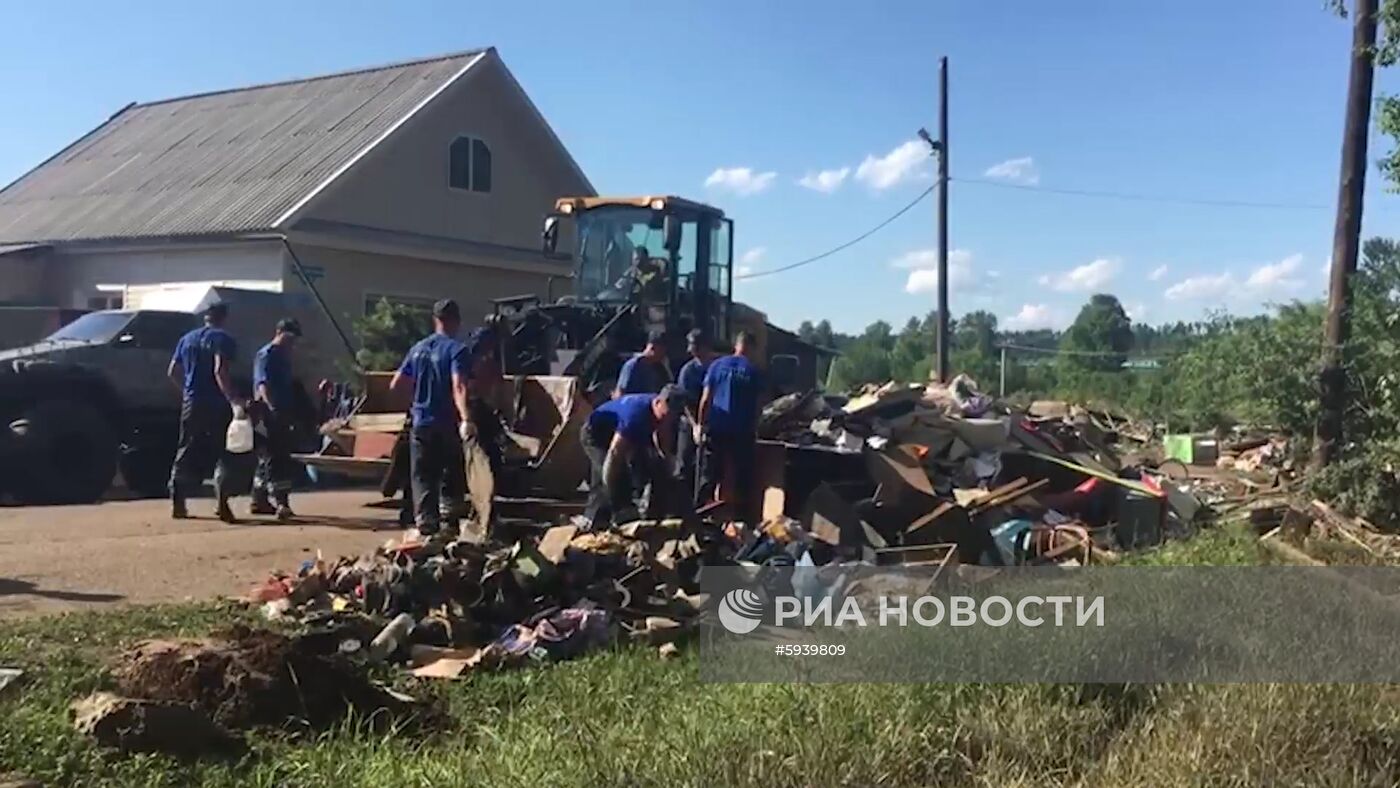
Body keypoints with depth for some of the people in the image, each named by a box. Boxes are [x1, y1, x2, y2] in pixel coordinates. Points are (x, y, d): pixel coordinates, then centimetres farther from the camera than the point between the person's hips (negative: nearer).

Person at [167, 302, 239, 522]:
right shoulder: (223, 339, -6)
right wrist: (233, 398, -23)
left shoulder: (187, 339, 13)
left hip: (191, 403, 5)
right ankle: (222, 505, -5)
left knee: (186, 453, 12)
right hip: (216, 404, -5)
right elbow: (220, 371, -20)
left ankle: (177, 503, 11)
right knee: (221, 452, 2)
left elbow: (172, 372, 15)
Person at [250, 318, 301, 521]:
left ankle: (259, 501, 22)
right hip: (270, 414, -10)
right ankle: (281, 504, -20)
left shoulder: (283, 356, 19)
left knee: (268, 458, 14)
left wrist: (291, 412, 24)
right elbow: (262, 385, -22)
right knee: (276, 459, -15)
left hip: (282, 414, 10)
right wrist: (273, 407, -33)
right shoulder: (266, 355, -10)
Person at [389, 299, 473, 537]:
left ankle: (426, 524, -1)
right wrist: (465, 419, -33)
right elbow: (458, 387, -24)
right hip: (447, 425, -4)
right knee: (452, 477, 10)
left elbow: (396, 384, 14)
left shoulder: (418, 348, 9)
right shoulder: (456, 349, -9)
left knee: (423, 479, 6)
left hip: (421, 424, 4)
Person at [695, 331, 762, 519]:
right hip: (742, 431, -1)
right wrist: (755, 430, 13)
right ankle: (740, 515, 10)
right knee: (741, 476, 7)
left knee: (708, 475, 8)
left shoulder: (717, 365, 1)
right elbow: (756, 405, 2)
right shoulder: (753, 371, -1)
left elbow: (706, 398, 0)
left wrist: (700, 424, 6)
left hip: (715, 428, 1)